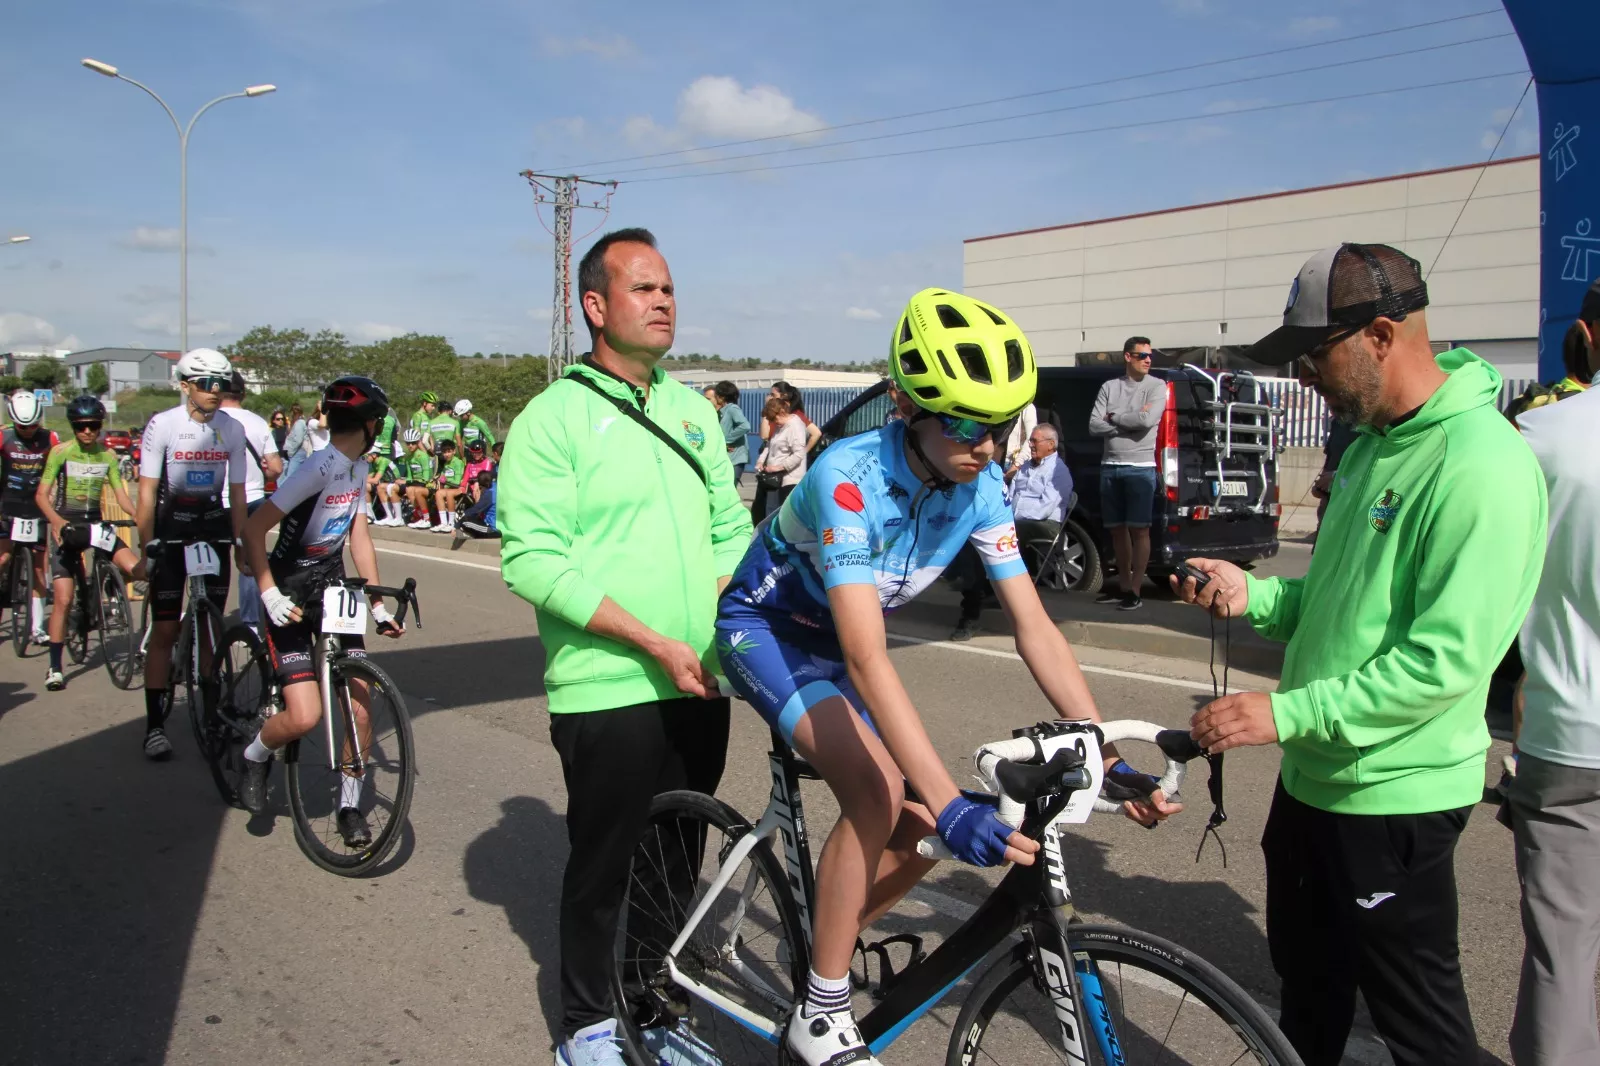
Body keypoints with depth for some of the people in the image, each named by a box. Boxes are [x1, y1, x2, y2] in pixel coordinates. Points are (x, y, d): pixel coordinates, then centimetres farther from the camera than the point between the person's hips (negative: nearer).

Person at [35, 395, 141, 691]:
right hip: (67, 527, -3)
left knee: (136, 569, -21)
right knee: (63, 600, -7)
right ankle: (55, 668, 3)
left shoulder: (108, 455, 3)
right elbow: (42, 494, -7)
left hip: (96, 525, 3)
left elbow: (120, 495, 0)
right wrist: (56, 520, -25)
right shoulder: (61, 452, -6)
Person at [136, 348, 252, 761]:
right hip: (170, 530, -2)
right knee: (165, 630, -3)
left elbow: (237, 494, 2)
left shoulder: (232, 429, -2)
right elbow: (147, 493, -9)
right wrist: (147, 547, -14)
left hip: (213, 530, 3)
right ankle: (155, 724, 4)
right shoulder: (162, 425, -10)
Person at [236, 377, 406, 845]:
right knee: (305, 716, -16)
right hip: (291, 596, -7)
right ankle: (255, 756, 18)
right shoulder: (318, 468, -21)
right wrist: (270, 595, -26)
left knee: (360, 703, -2)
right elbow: (253, 529, -22)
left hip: (333, 589, 7)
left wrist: (378, 605, 9)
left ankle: (349, 806, 13)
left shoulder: (358, 469, 5)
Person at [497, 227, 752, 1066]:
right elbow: (532, 560, -15)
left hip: (698, 685, 5)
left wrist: (724, 624, -1)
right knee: (602, 865, 8)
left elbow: (730, 529, 16)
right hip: (606, 690, -5)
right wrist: (654, 642, -19)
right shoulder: (553, 417, -8)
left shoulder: (693, 408, 12)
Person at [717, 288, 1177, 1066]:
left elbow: (1035, 630, -14)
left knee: (922, 828, -5)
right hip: (764, 626, -6)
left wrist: (1107, 758, -23)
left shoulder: (980, 489, -15)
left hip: (832, 639, 6)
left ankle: (823, 948, 22)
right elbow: (866, 657, -42)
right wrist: (950, 803, -48)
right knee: (877, 797, -27)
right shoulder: (850, 476, -35)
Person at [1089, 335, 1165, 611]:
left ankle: (1136, 591, -1)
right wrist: (1129, 419, -8)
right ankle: (1124, 587, 20)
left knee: (1139, 529, -4)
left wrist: (1113, 417, -5)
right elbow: (1094, 426, -1)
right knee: (1117, 529, 10)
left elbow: (1147, 420, -17)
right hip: (1110, 468, 4)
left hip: (1140, 468, -4)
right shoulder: (1109, 387, 8)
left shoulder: (1157, 386, 0)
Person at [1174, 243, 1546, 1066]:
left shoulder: (1480, 465, -22)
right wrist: (1254, 596, 0)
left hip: (1391, 796, -9)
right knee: (1306, 978, 25)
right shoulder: (1374, 441, 8)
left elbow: (1449, 657, -26)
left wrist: (1288, 713, -26)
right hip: (1316, 772, 9)